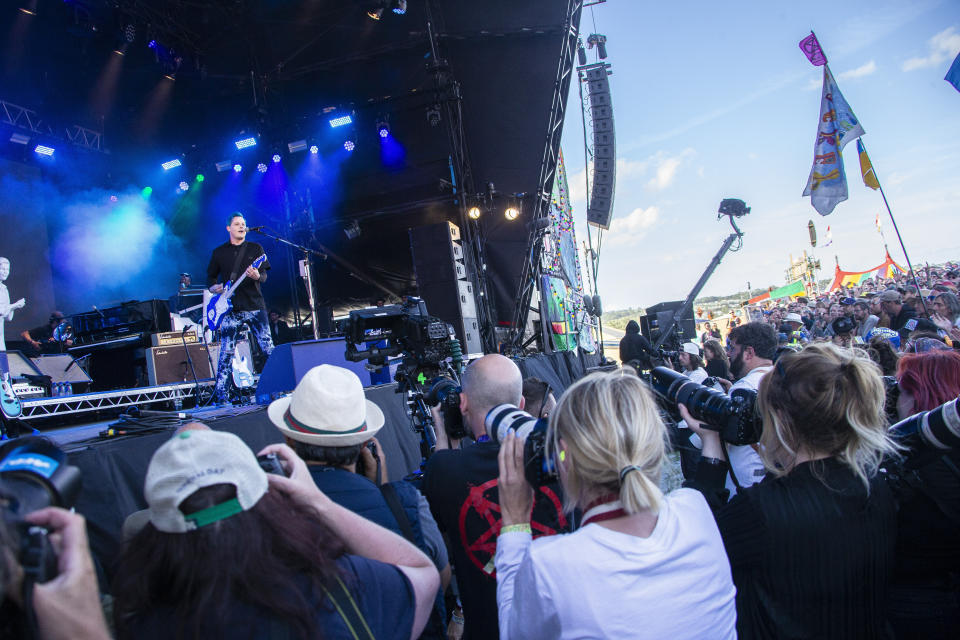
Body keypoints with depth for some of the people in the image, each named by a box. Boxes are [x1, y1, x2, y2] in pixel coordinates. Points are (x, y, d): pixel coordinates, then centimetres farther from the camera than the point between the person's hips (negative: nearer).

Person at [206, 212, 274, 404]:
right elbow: (210, 277, 19)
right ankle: (220, 396, 5)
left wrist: (257, 276, -19)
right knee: (226, 353, -2)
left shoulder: (255, 249, 11)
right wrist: (214, 287, -3)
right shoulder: (219, 252, 13)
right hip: (230, 309, 0)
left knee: (268, 348, -4)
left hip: (254, 305, 0)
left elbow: (264, 276, 4)